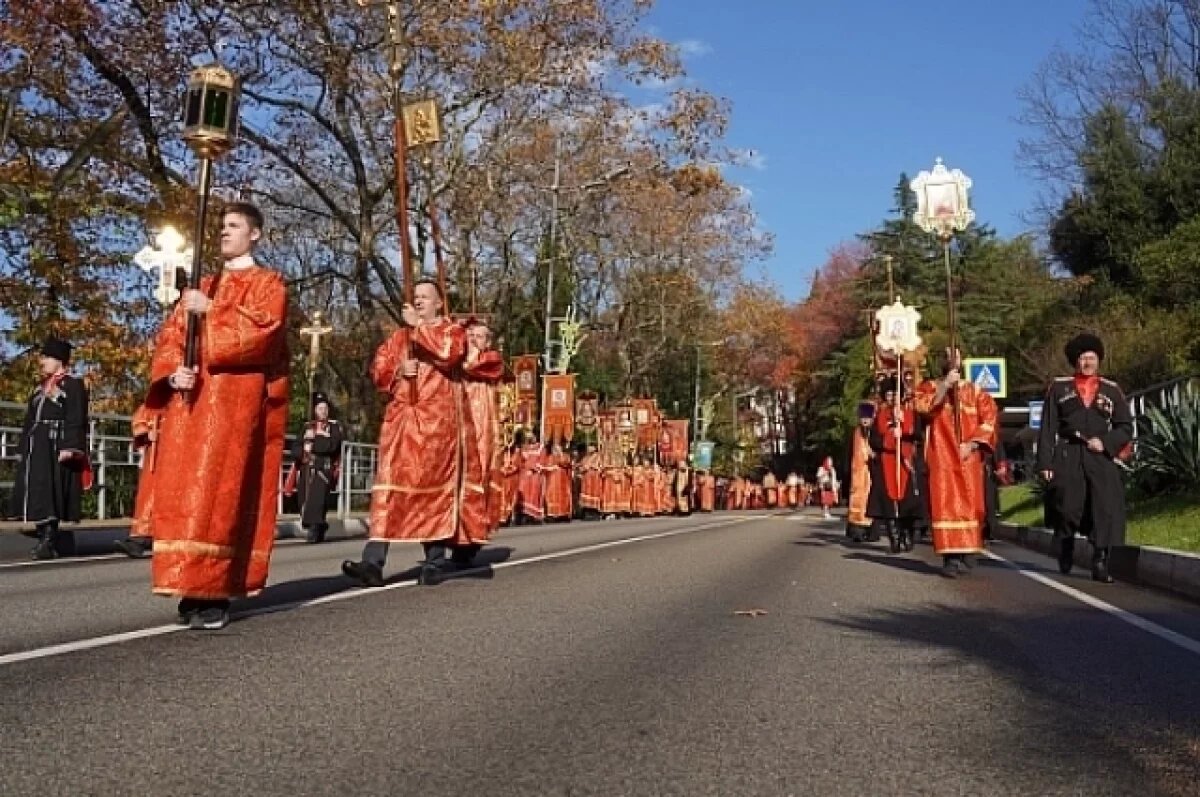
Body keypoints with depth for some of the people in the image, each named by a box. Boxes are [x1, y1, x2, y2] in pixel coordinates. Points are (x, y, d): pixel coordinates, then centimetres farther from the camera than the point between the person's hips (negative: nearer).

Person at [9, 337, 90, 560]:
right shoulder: (40, 389, 23)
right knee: (37, 493, 5)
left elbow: (76, 420, -11)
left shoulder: (73, 384, -2)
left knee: (50, 491, -14)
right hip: (35, 448, 8)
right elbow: (29, 421, 24)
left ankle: (49, 541, -16)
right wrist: (23, 449, 18)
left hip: (56, 446, -8)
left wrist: (69, 448, -20)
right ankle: (47, 537, 11)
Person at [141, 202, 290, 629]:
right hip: (191, 400, 6)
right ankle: (193, 584, 4)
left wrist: (211, 311, -10)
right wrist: (173, 372, -3)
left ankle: (213, 591, -13)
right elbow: (170, 337, 16)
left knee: (220, 492, -13)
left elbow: (260, 332, -11)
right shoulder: (202, 286, 25)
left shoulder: (267, 283, 8)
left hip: (237, 402, -6)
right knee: (183, 493, 0)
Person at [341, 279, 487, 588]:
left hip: (438, 421, -3)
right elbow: (377, 370, 16)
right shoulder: (399, 336, 20)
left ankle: (435, 561, 5)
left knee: (436, 486, -3)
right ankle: (373, 562, -15)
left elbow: (449, 352, -14)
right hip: (402, 419, 3)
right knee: (391, 485, -7)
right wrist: (398, 370, -4)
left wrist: (419, 326, -9)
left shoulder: (452, 331, 8)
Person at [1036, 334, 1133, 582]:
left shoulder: (1112, 390, 13)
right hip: (1068, 458, -1)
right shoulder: (1059, 387, 8)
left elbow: (1126, 428, 10)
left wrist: (1106, 443, -9)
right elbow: (1047, 428, 3)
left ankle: (1101, 565, -9)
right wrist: (1045, 462, -4)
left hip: (1101, 458, 1)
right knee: (1067, 509, 2)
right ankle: (1065, 558, 24)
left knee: (1106, 509, -10)